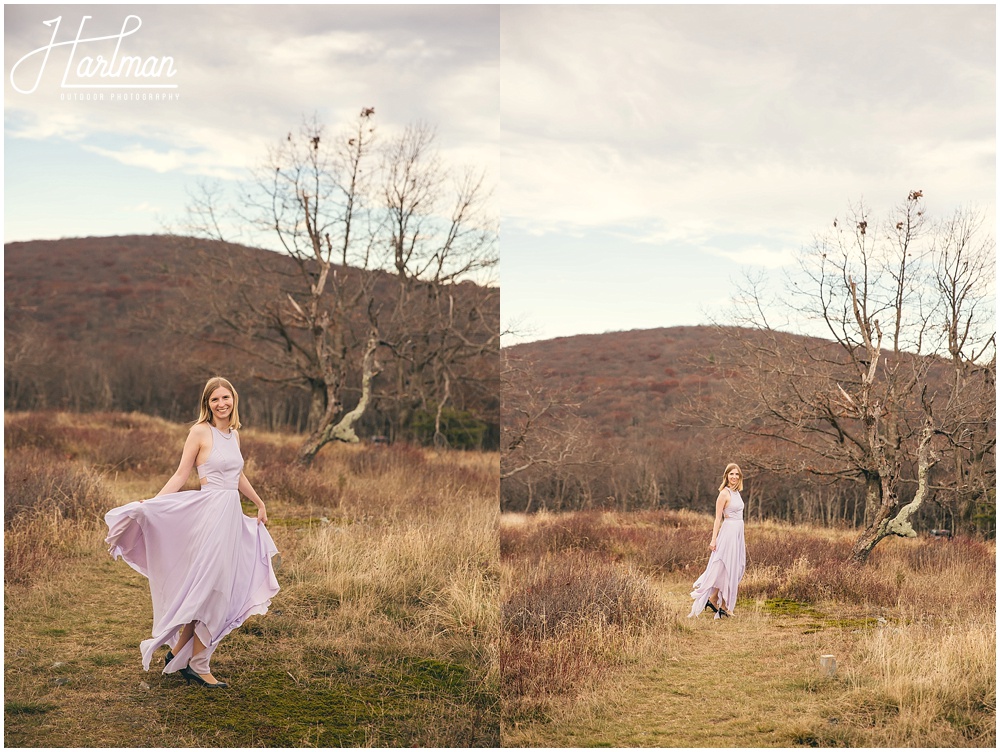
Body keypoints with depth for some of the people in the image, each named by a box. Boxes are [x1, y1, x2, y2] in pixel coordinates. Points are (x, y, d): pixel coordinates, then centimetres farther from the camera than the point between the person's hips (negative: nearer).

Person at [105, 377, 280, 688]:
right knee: (209, 585, -8)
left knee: (220, 589, 6)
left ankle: (179, 652, 16)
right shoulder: (200, 432, -5)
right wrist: (149, 504, -16)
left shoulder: (234, 433, 14)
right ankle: (197, 665, 0)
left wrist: (259, 503, 35)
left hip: (232, 515, 7)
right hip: (209, 513, -7)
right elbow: (180, 476, -6)